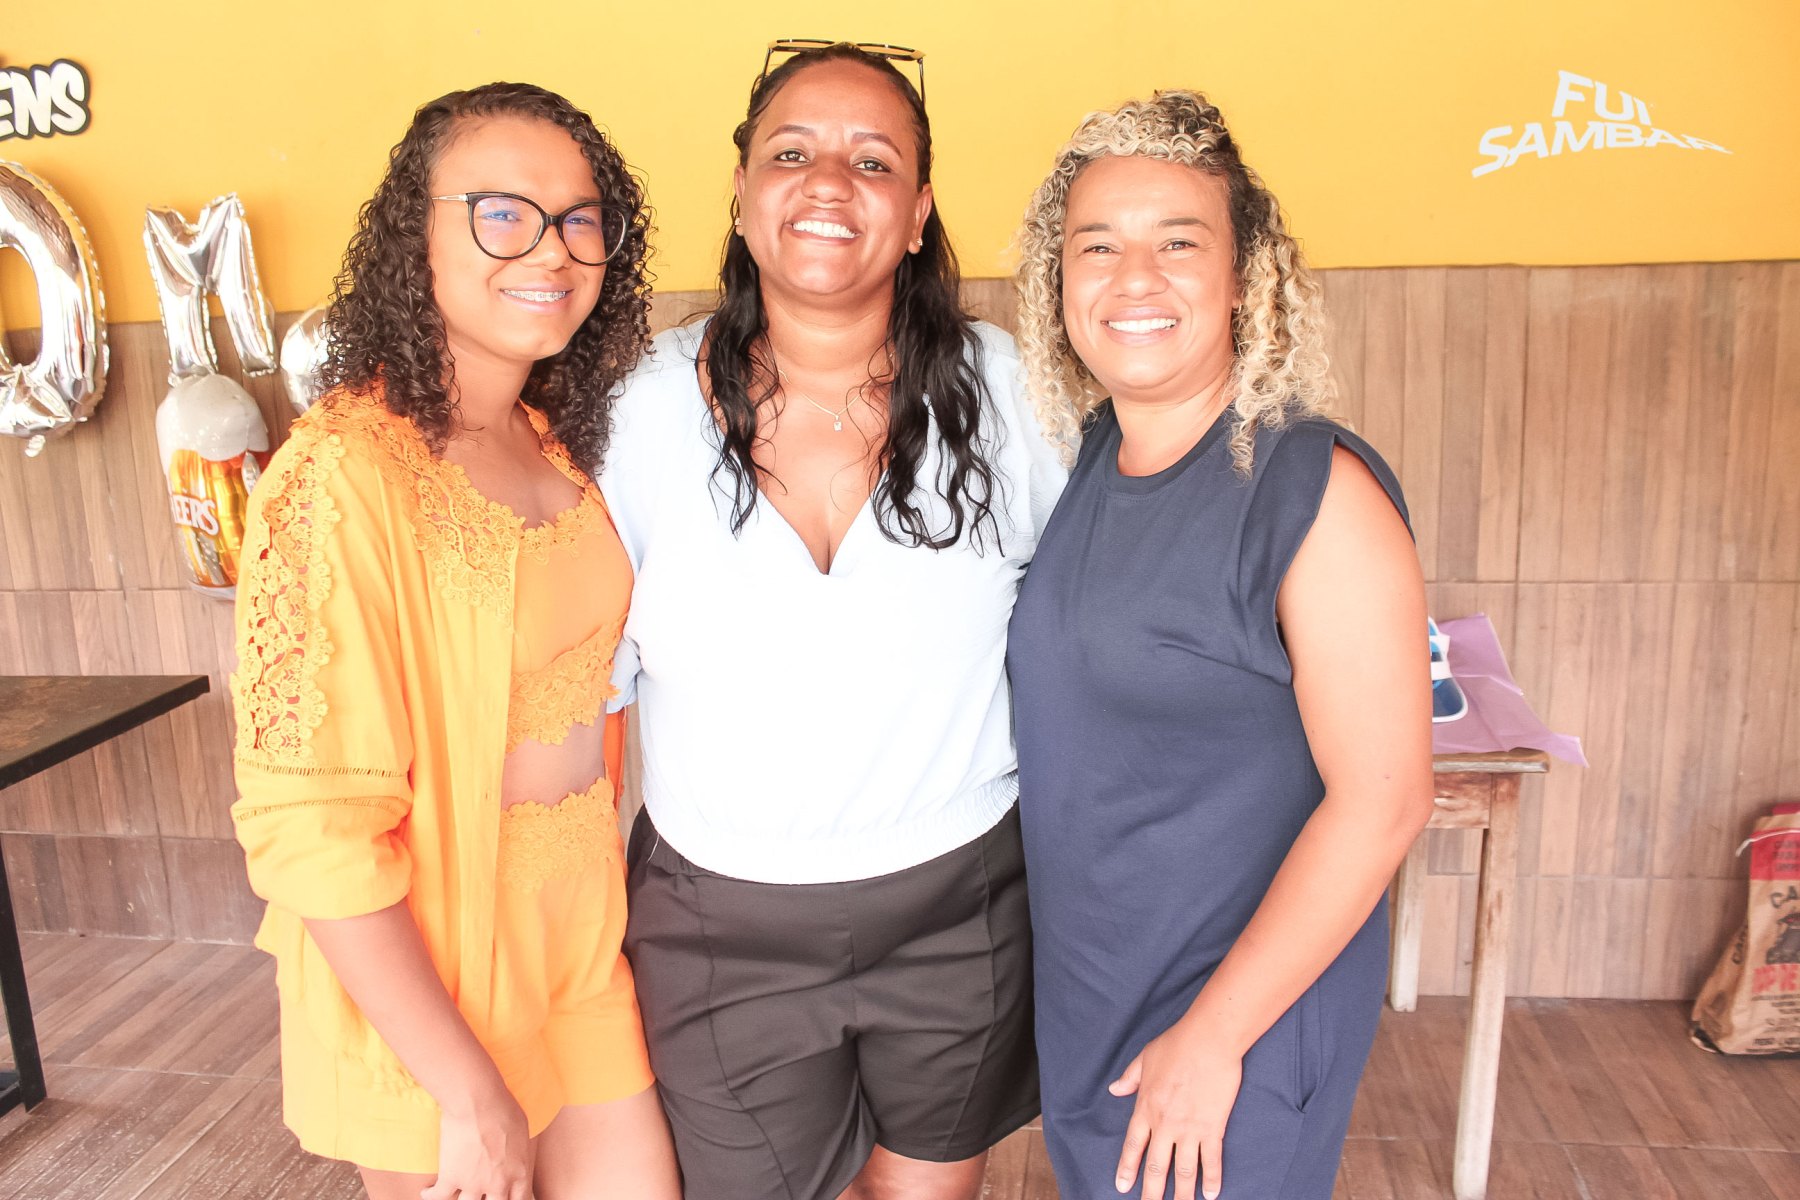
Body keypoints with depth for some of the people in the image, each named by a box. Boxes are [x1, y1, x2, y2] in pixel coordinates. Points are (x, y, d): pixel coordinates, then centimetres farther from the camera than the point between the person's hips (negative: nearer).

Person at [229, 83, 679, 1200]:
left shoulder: (555, 441, 2)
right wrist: (471, 1097, -18)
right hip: (421, 966, -6)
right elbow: (309, 830, -23)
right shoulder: (345, 470, -22)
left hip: (580, 931, 6)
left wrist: (602, 890, 8)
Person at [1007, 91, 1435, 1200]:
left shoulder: (1317, 492, -21)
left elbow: (1382, 799, -21)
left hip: (1246, 1012, -6)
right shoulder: (1084, 455, -1)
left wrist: (1214, 1035, -18)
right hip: (1081, 986, 6)